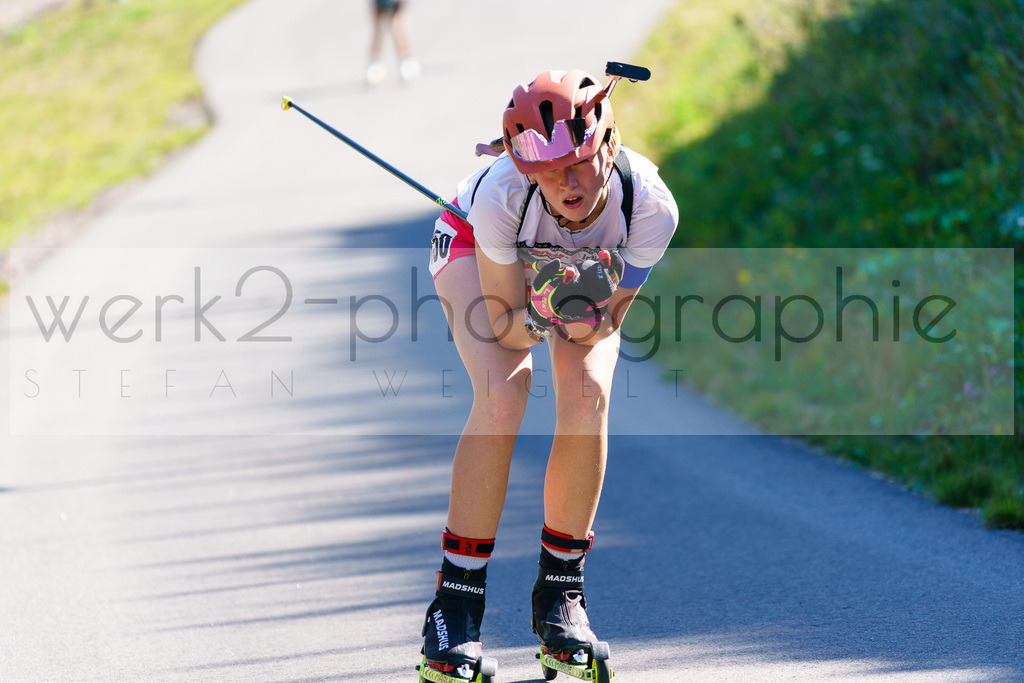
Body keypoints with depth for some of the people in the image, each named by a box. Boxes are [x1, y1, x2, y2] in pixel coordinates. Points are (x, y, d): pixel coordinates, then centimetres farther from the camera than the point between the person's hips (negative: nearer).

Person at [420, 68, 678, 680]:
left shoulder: (650, 206, -36)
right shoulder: (502, 194, -41)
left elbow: (598, 331, -24)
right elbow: (504, 327, -29)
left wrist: (586, 315, -46)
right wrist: (542, 316, -49)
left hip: (589, 263, 2)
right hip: (478, 248, -2)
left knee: (587, 395, -23)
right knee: (503, 396, -26)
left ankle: (561, 590, -6)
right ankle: (457, 599, -17)